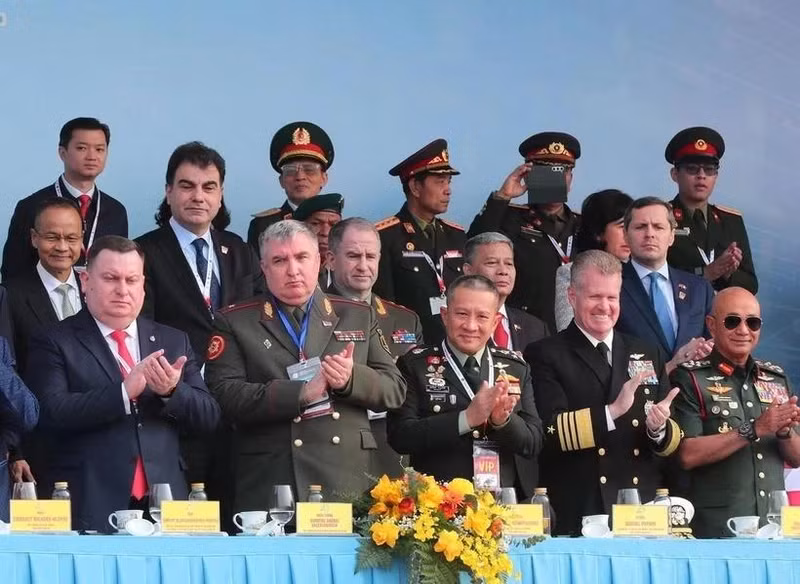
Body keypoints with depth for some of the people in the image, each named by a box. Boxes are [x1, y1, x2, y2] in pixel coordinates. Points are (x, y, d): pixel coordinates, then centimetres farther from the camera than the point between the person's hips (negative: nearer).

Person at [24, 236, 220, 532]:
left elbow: (209, 416, 10)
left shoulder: (173, 341, 15)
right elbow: (52, 412, -12)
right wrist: (124, 392, -21)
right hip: (90, 510, -3)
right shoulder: (54, 343, 2)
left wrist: (172, 391, -11)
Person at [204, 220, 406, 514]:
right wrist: (302, 392, -15)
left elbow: (394, 390, 11)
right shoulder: (234, 322, 8)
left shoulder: (359, 316, 16)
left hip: (348, 483, 2)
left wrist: (352, 379, -10)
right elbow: (226, 394, -6)